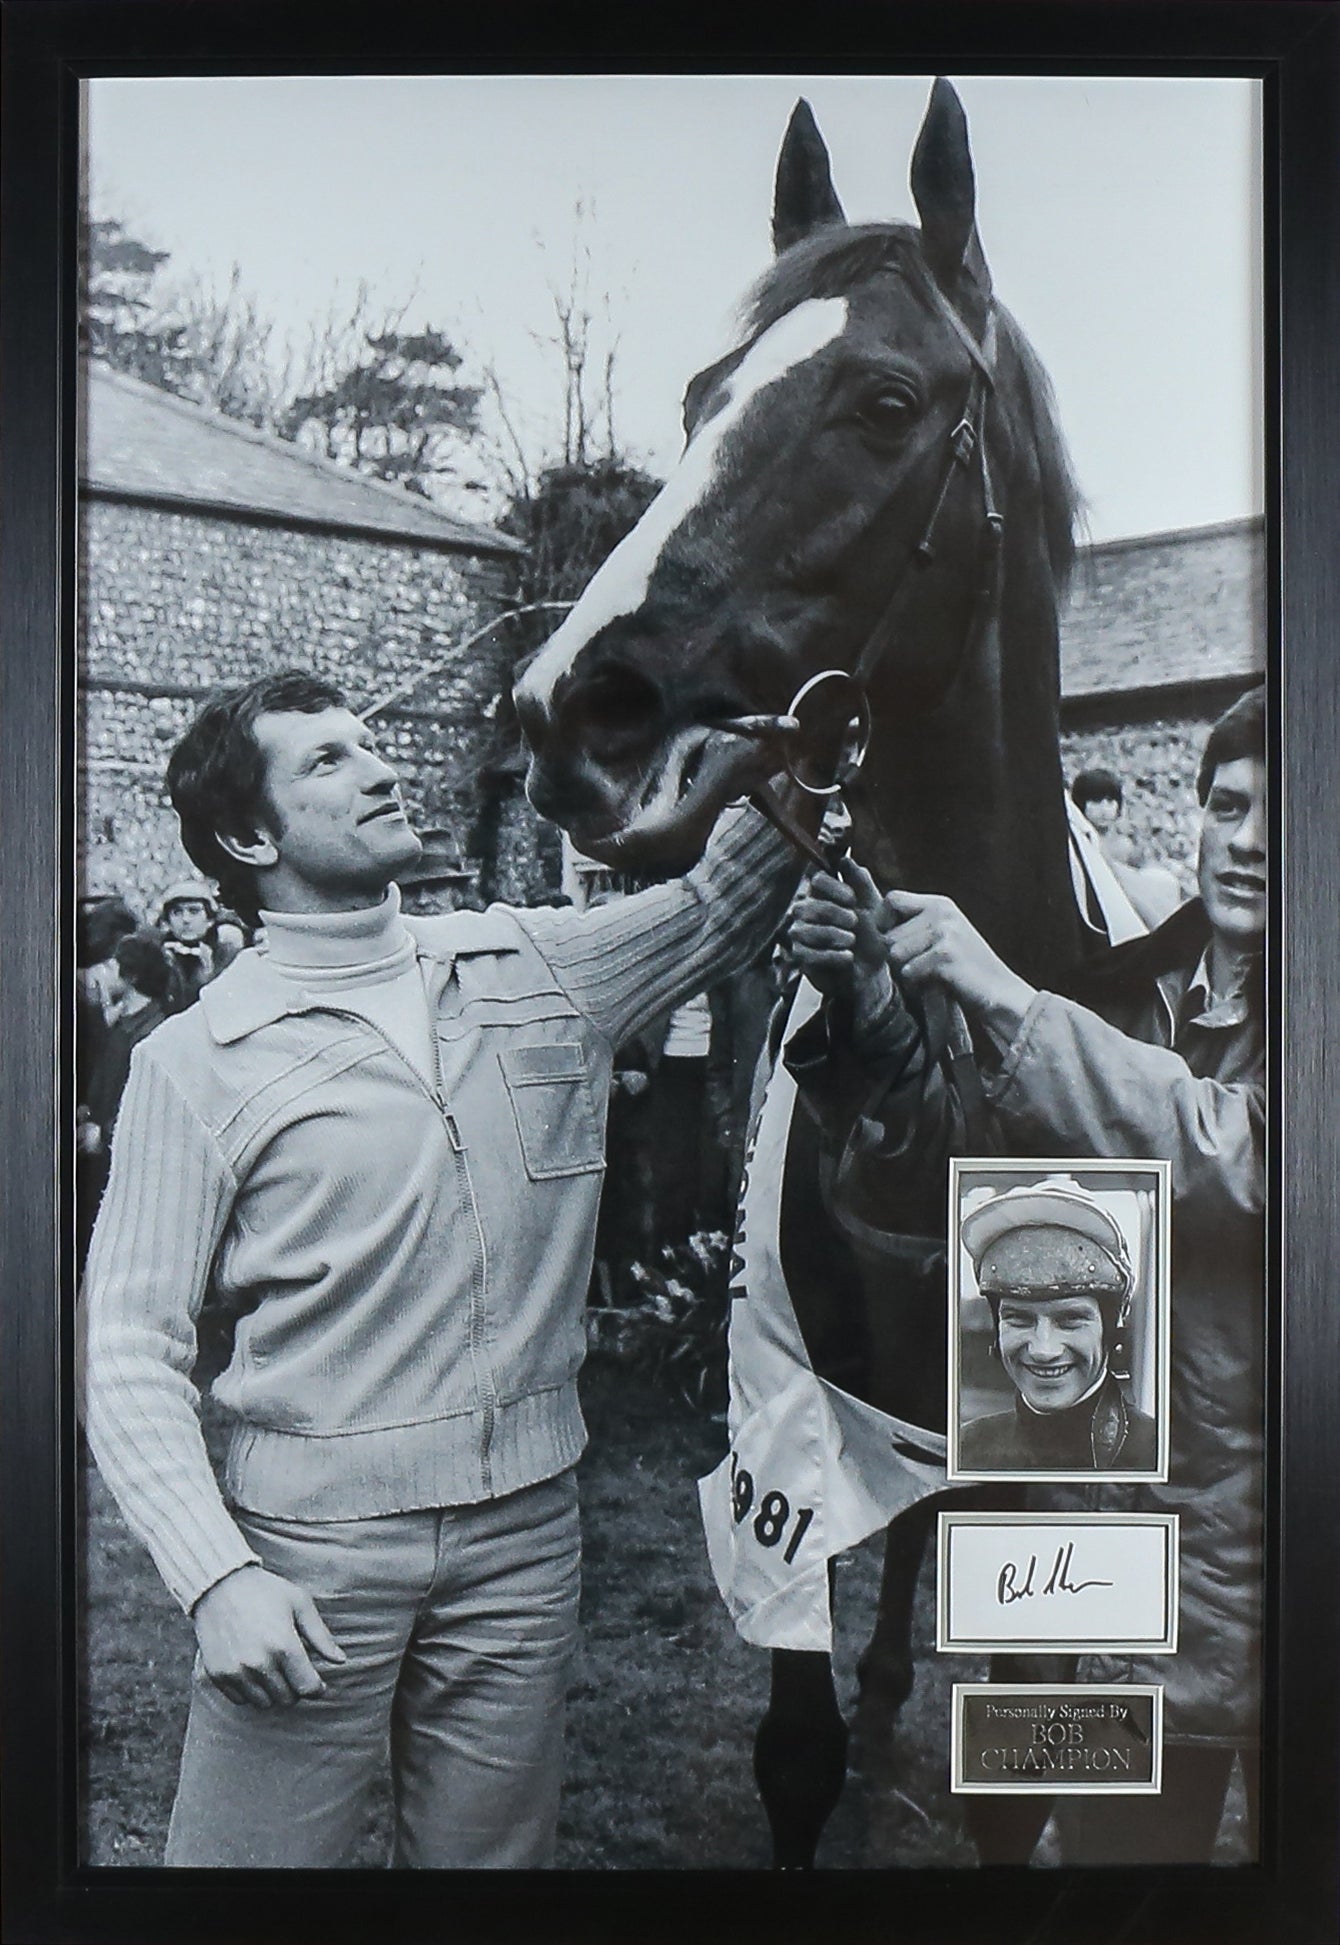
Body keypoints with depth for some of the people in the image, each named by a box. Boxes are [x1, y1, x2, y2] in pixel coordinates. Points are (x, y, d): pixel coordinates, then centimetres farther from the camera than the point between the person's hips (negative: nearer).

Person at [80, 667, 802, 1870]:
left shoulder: (536, 972, 6)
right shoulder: (199, 1060, -6)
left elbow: (721, 908, 15)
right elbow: (131, 1347, -6)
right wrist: (216, 1576, -17)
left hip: (526, 1531, 4)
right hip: (312, 1542, -3)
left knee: (494, 1852, 15)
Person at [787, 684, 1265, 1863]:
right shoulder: (1122, 992, 5)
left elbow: (1241, 1158, -26)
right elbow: (938, 1182, 1)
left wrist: (1002, 998, -28)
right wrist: (876, 1011, -16)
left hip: (1254, 1546, -3)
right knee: (1116, 1832, 12)